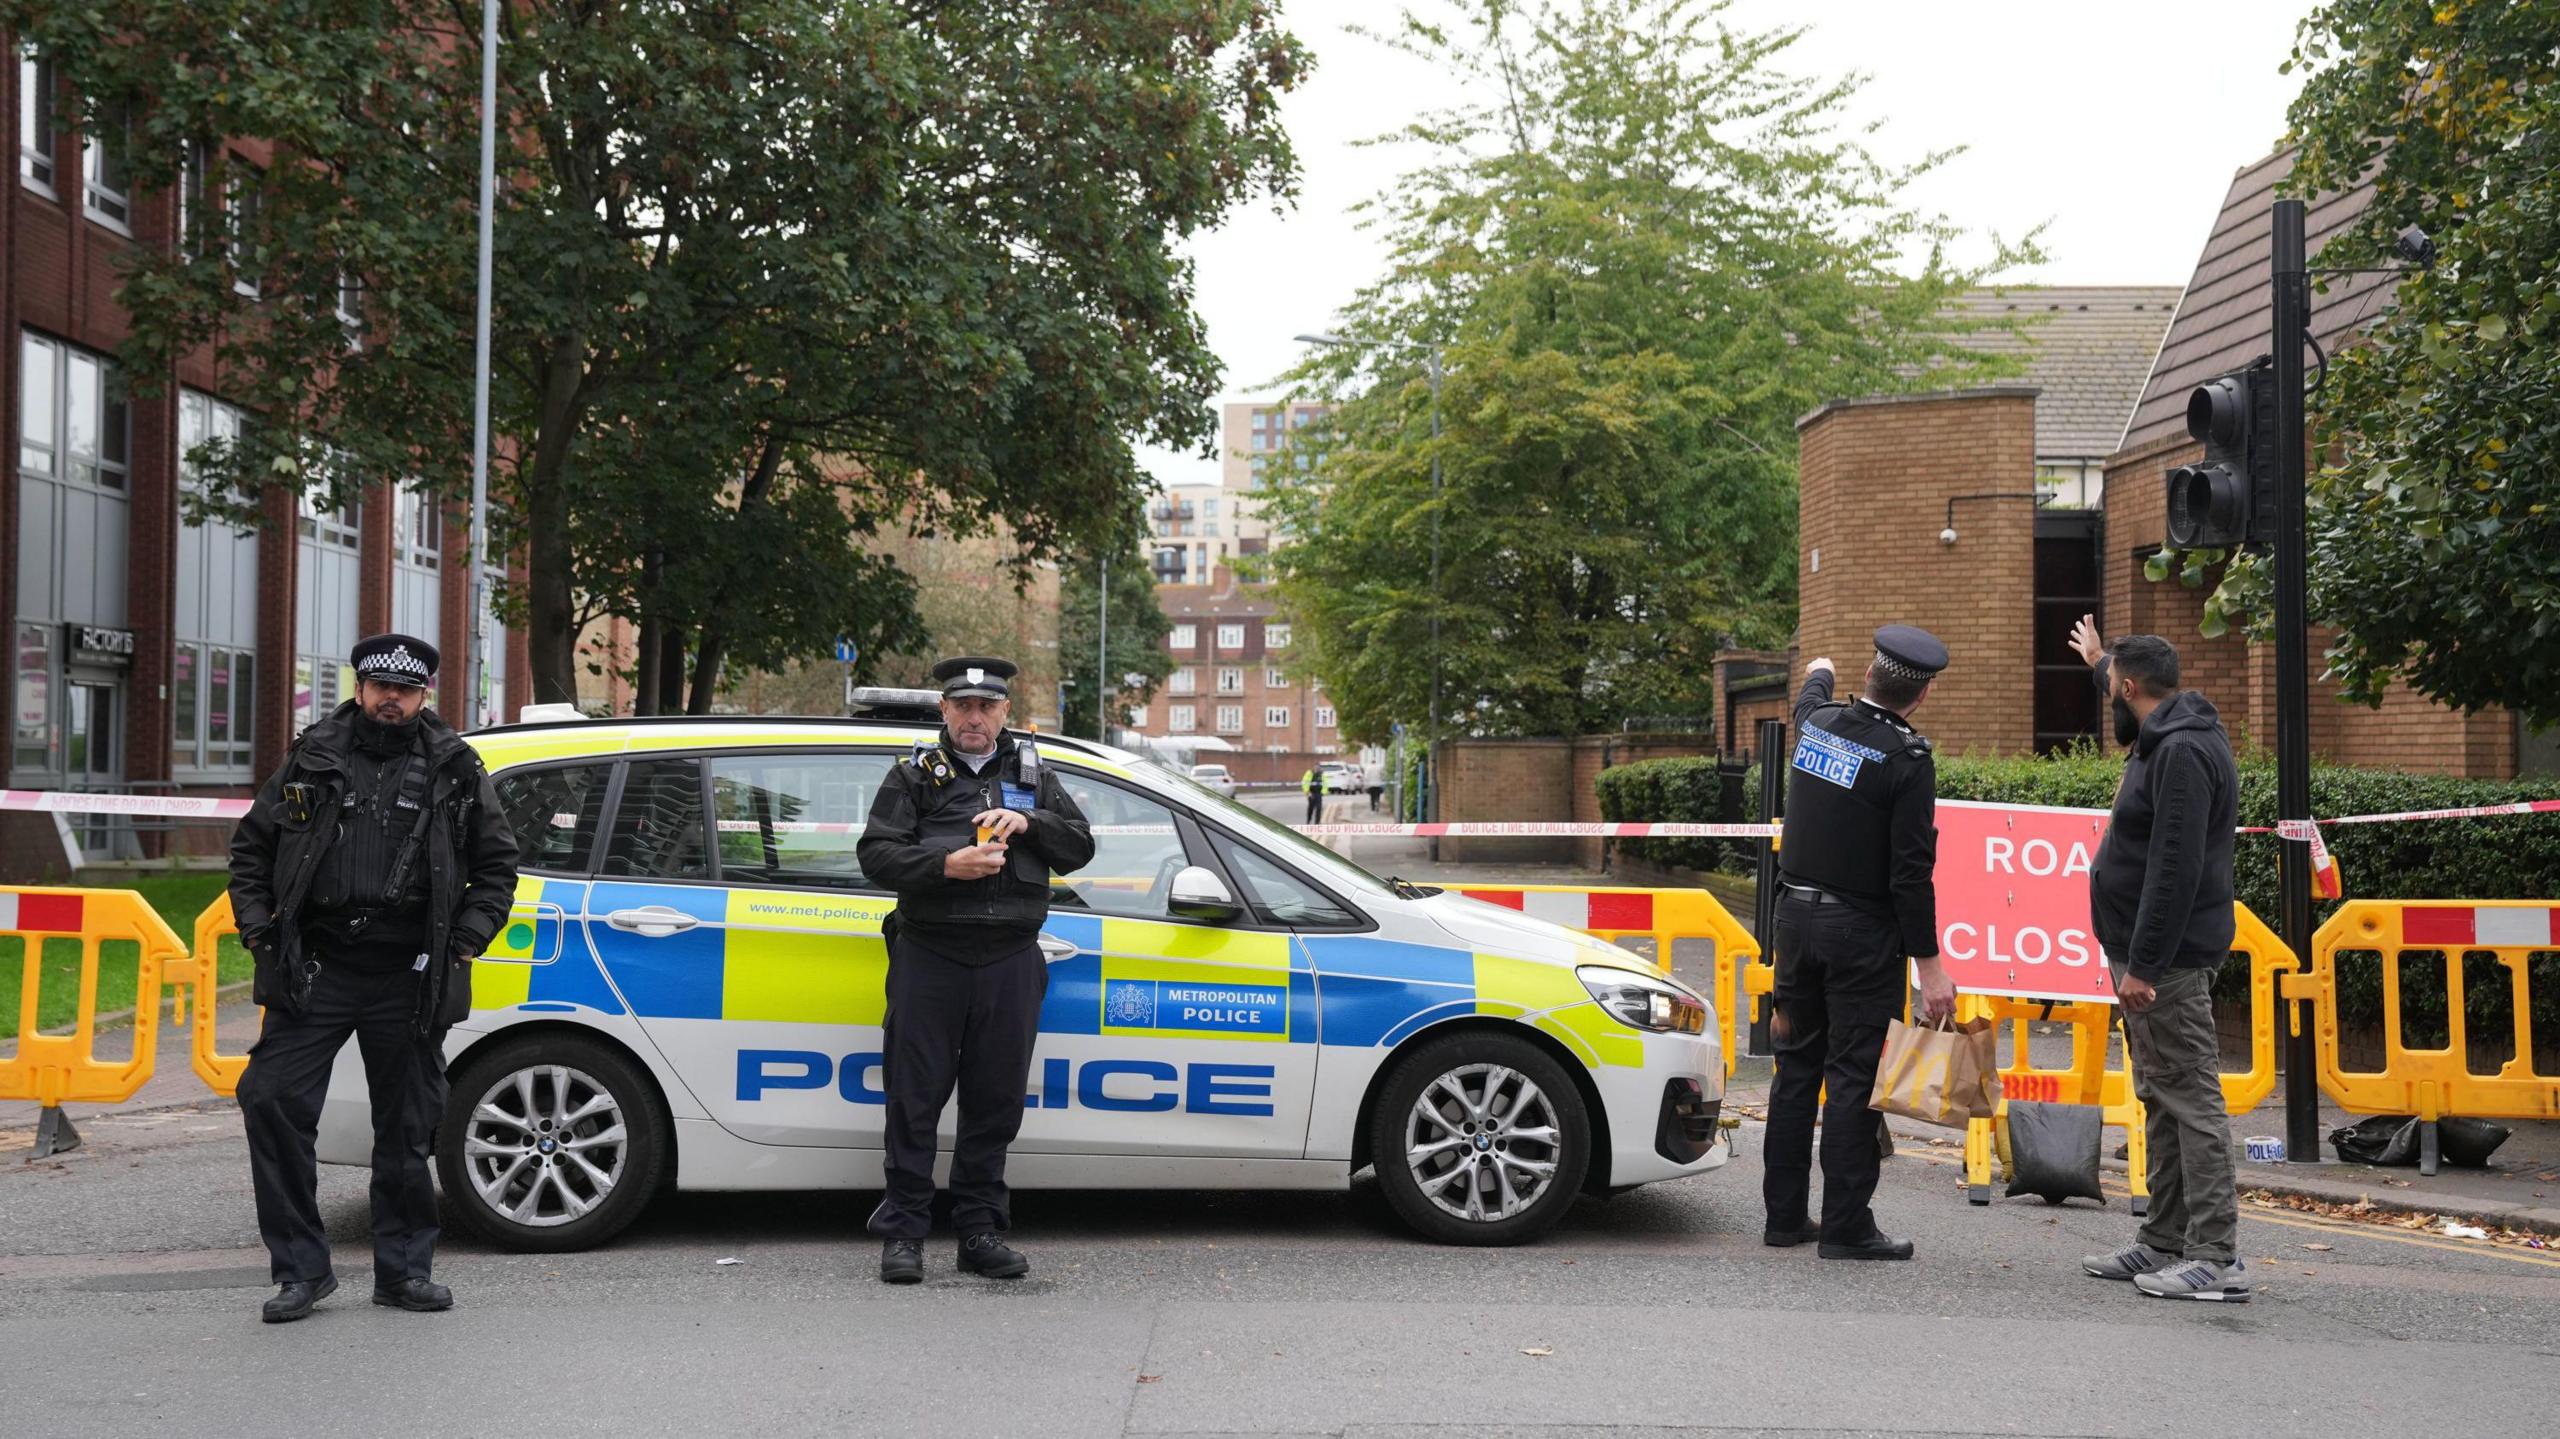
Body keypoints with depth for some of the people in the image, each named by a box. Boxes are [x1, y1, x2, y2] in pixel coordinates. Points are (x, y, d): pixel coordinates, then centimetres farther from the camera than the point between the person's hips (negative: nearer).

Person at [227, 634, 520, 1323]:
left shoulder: (454, 769, 7)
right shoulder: (313, 758, 8)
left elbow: (497, 862, 11)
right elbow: (250, 846, 16)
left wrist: (465, 942, -1)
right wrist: (259, 929, 3)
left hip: (407, 980, 0)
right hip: (316, 969, 1)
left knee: (407, 1128, 6)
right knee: (272, 1099, -10)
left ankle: (403, 1270, 20)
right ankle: (300, 1268, 1)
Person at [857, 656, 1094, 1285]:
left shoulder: (1033, 774, 16)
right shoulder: (916, 775, 8)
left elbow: (1080, 848, 12)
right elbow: (875, 853, 0)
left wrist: (1029, 823, -7)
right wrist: (945, 865, -15)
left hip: (1010, 959, 2)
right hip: (929, 955, -2)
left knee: (995, 1102, 6)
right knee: (915, 1098, -1)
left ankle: (981, 1231, 14)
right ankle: (903, 1233, 4)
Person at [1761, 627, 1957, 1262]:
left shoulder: (1818, 723, 3)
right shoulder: (1907, 759, -15)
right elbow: (1911, 873, -17)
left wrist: (1818, 675, 55)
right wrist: (1929, 964, -13)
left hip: (1797, 916, 6)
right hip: (1862, 931, -6)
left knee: (1797, 1067, 12)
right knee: (1853, 1077, -3)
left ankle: (1785, 1215, 17)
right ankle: (1846, 1226, -1)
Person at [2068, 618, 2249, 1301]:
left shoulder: (2182, 752, -19)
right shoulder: (2166, 738, 13)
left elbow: (2175, 868, -25)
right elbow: (2128, 709, 41)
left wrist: (2143, 964, -26)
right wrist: (2099, 661, 57)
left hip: (2166, 961, -11)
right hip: (2149, 958, 11)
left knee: (2191, 1099, -10)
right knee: (2162, 1099, 14)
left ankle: (2215, 1257, -10)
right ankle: (2166, 1243, 22)